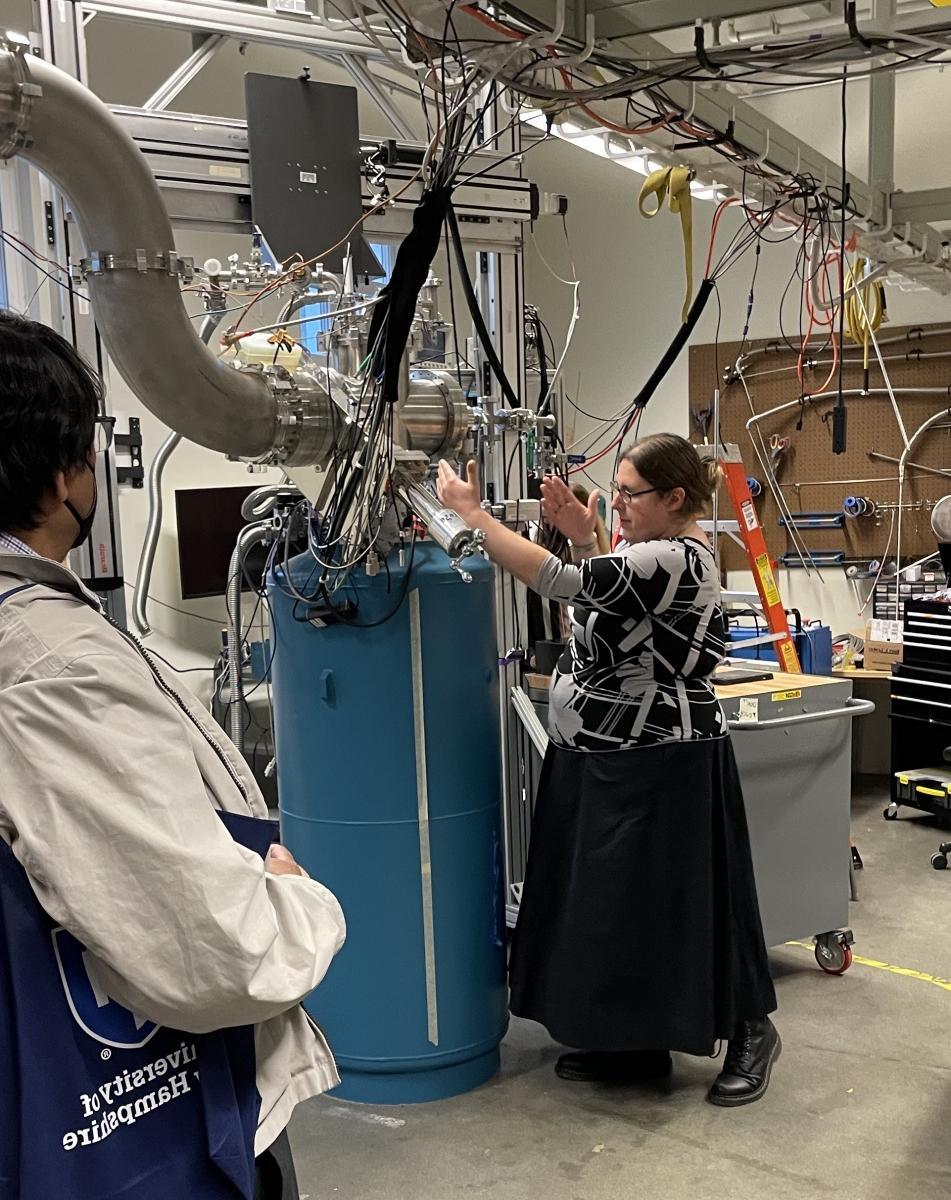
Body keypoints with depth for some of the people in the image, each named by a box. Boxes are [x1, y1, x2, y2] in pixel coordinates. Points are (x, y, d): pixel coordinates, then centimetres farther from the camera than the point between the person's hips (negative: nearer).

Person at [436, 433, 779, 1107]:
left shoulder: (674, 560, -21)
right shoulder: (662, 555, 10)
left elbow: (561, 582, -30)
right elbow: (603, 605, 19)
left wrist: (474, 513, -26)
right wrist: (584, 538, 5)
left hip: (656, 769, -10)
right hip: (605, 765, 10)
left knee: (669, 901, 3)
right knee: (605, 902, 15)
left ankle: (750, 1032, 23)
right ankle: (626, 1041, 30)